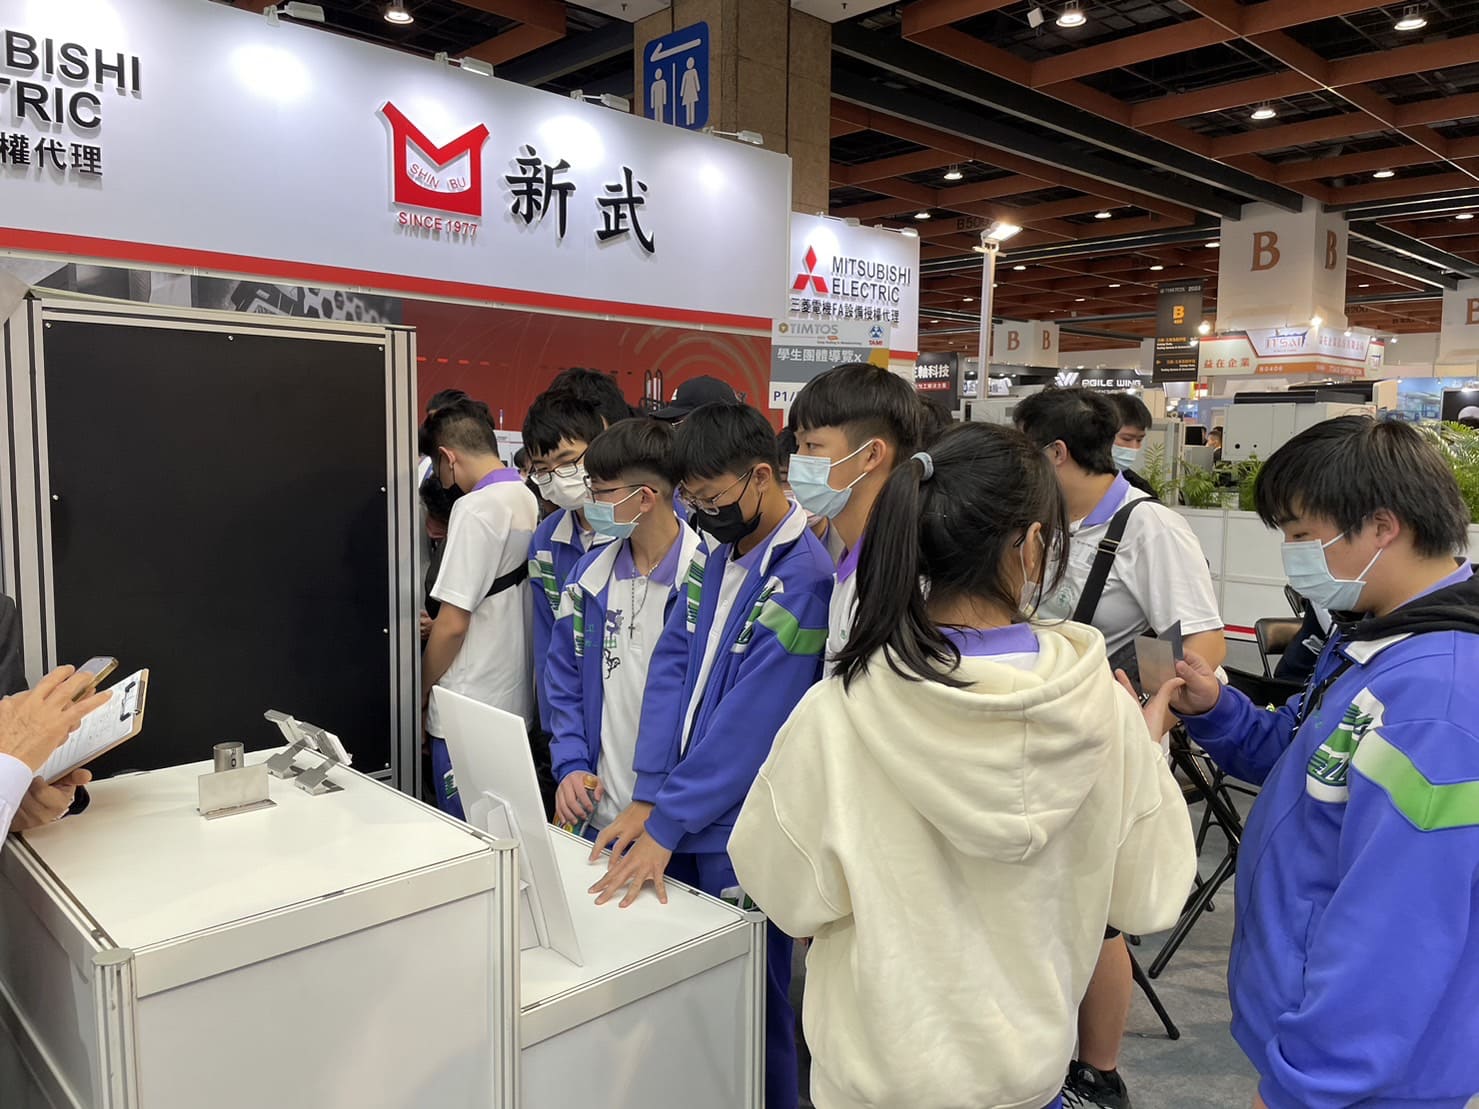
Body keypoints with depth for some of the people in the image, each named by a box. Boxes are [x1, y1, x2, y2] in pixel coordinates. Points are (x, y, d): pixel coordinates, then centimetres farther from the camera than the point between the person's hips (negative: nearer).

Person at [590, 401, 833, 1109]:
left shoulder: (804, 577, -20)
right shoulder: (718, 559, 6)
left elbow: (749, 721, -22)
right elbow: (672, 665, 2)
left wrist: (666, 825, -18)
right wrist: (648, 798, -6)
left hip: (739, 840, -7)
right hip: (683, 820, 7)